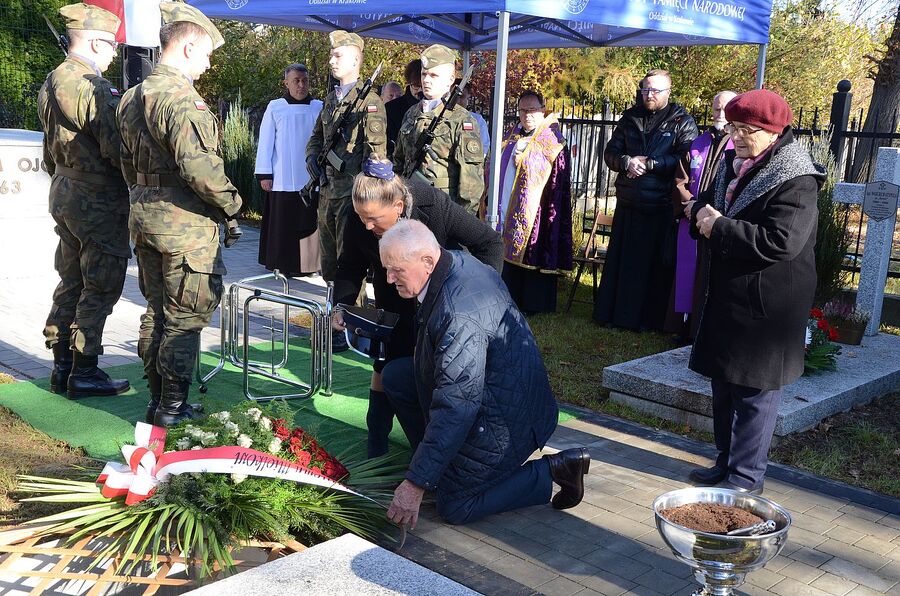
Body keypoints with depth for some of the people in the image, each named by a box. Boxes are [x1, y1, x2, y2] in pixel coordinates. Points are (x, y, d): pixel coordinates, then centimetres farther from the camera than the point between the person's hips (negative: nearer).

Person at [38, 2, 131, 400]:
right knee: (99, 288, 0)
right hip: (99, 200, -9)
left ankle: (61, 367, 23)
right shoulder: (93, 87, -19)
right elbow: (116, 149, -21)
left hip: (64, 193, 9)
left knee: (71, 281, 16)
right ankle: (84, 374, 6)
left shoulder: (52, 82, 11)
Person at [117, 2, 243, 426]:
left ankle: (157, 399, 26)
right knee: (186, 317, 1)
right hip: (185, 223, -9)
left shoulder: (133, 97, 14)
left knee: (157, 310, 17)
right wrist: (230, 205, -13)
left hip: (144, 217, 9)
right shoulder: (181, 97, -17)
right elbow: (199, 165, -26)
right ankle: (172, 409, 7)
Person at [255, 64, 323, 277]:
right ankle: (281, 265, 12)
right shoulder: (275, 107, 2)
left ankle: (307, 263, 11)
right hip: (282, 179, -1)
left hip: (311, 178, 1)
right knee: (282, 223, 3)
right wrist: (264, 174, -2)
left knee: (308, 222, 2)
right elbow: (265, 142, 3)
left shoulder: (319, 108, 4)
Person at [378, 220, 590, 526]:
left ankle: (552, 471, 3)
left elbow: (455, 407, -34)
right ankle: (436, 463, 17)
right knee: (395, 375, 7)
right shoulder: (458, 261, -4)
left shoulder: (459, 316, -34)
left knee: (455, 508, -1)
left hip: (507, 419, -10)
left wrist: (416, 484, -30)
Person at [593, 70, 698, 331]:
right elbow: (610, 153, 10)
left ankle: (650, 318, 12)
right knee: (620, 259, 8)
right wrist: (627, 162, -11)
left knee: (656, 263, 2)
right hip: (628, 204, 4)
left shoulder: (683, 122, 0)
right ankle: (611, 312, 18)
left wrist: (649, 164, -16)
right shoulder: (630, 119, 13)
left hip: (661, 207, -4)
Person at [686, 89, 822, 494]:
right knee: (723, 383, 17)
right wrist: (701, 210, -3)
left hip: (765, 306, -8)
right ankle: (726, 461, 32)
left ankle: (746, 476, 12)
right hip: (726, 297, 9)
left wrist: (719, 228, -22)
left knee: (754, 390, 0)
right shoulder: (733, 165, 10)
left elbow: (780, 241, -26)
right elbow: (710, 204, 22)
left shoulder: (795, 181, -16)